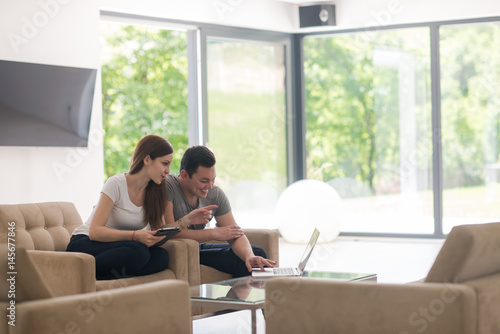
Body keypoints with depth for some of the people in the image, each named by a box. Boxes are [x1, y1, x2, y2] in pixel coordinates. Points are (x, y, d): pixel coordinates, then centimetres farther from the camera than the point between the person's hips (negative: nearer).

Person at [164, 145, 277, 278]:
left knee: (256, 253, -7)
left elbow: (236, 235, -6)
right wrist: (215, 233, -18)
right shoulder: (167, 186, -20)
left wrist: (250, 256, -29)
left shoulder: (216, 194, -2)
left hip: (198, 248, 7)